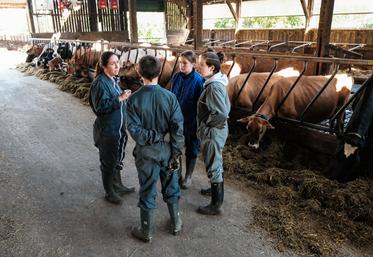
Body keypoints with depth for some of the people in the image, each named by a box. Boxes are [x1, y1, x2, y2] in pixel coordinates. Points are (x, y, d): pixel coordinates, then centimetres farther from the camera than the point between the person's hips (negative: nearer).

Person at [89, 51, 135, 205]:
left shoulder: (113, 80, 7)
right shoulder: (100, 83, -18)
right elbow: (100, 106, -25)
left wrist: (123, 97, 5)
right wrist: (119, 99, -27)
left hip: (119, 128, 8)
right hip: (107, 130, -8)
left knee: (117, 159, 21)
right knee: (108, 162, 8)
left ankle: (118, 186, 40)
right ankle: (109, 192, 25)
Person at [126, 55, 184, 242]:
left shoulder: (134, 99, -13)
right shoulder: (169, 96, -11)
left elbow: (133, 128, -18)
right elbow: (178, 127, -12)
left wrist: (151, 137, -11)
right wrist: (176, 152, -7)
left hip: (146, 152, -1)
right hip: (167, 149, 1)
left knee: (147, 191, 12)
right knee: (171, 187, 19)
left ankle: (147, 232, 29)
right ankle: (176, 224, 37)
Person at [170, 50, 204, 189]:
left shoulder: (198, 80, -16)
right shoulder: (176, 77, -3)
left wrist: (199, 123, -12)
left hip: (191, 121, -4)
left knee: (191, 149, 13)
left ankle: (188, 176, 31)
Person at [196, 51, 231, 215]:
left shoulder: (214, 87, -25)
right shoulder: (217, 82, 5)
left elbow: (221, 114, -31)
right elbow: (226, 107, 14)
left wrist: (205, 122, -16)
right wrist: (207, 121, 13)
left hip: (212, 133, -10)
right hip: (216, 131, 10)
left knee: (213, 167, 3)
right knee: (216, 164, 25)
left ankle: (216, 205, 18)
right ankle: (217, 189, 46)